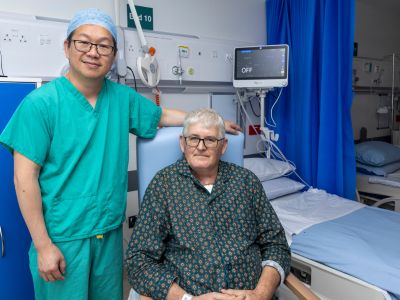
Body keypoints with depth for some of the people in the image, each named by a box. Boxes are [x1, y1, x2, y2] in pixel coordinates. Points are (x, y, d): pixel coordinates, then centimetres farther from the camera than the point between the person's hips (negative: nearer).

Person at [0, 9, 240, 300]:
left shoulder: (123, 97, 0)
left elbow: (162, 116, 17)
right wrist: (43, 246, -13)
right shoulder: (40, 103, -13)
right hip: (61, 237, -4)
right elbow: (25, 178, -12)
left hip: (110, 231, 5)